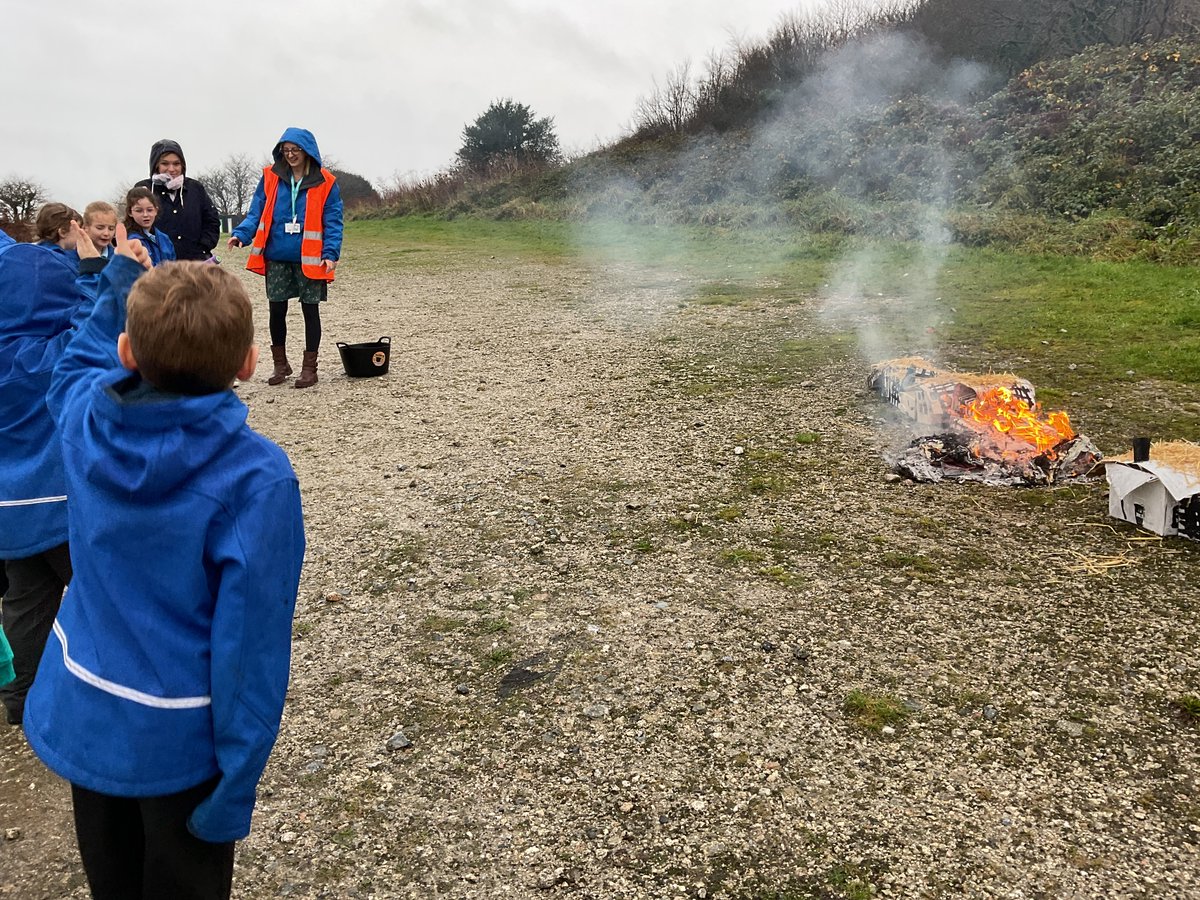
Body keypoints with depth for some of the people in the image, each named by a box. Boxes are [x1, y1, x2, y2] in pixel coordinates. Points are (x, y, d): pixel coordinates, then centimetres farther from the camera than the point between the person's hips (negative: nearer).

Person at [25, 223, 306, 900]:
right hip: (178, 742, -5)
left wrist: (120, 282, 21)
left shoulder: (86, 421, -12)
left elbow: (79, 364, 16)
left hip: (80, 716, 5)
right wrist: (235, 785, -15)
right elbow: (252, 641, -25)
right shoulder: (256, 477, -29)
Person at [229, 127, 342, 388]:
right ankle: (280, 364, 22)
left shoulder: (325, 183, -2)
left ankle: (309, 367, 14)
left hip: (309, 259, -2)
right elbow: (257, 212, 5)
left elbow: (333, 222, -4)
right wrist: (241, 233, -12)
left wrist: (331, 253, -16)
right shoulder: (270, 178, 4)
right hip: (277, 259, 2)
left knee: (310, 310, 4)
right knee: (276, 310, 6)